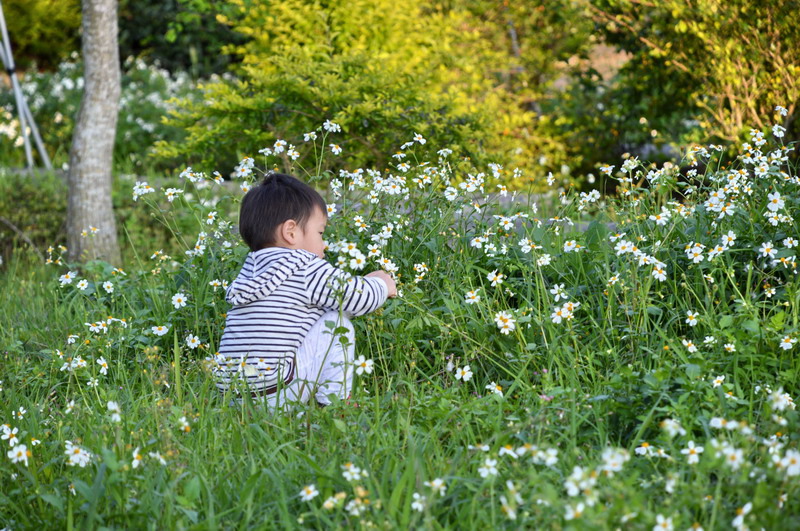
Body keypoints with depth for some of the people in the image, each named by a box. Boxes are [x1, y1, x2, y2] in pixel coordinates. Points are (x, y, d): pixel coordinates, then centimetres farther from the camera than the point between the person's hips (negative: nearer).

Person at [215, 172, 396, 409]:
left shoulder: (252, 266, 17)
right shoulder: (306, 268, -8)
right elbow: (359, 298, -2)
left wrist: (367, 282, 32)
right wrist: (381, 286, 20)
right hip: (274, 395, -8)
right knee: (337, 321, 3)